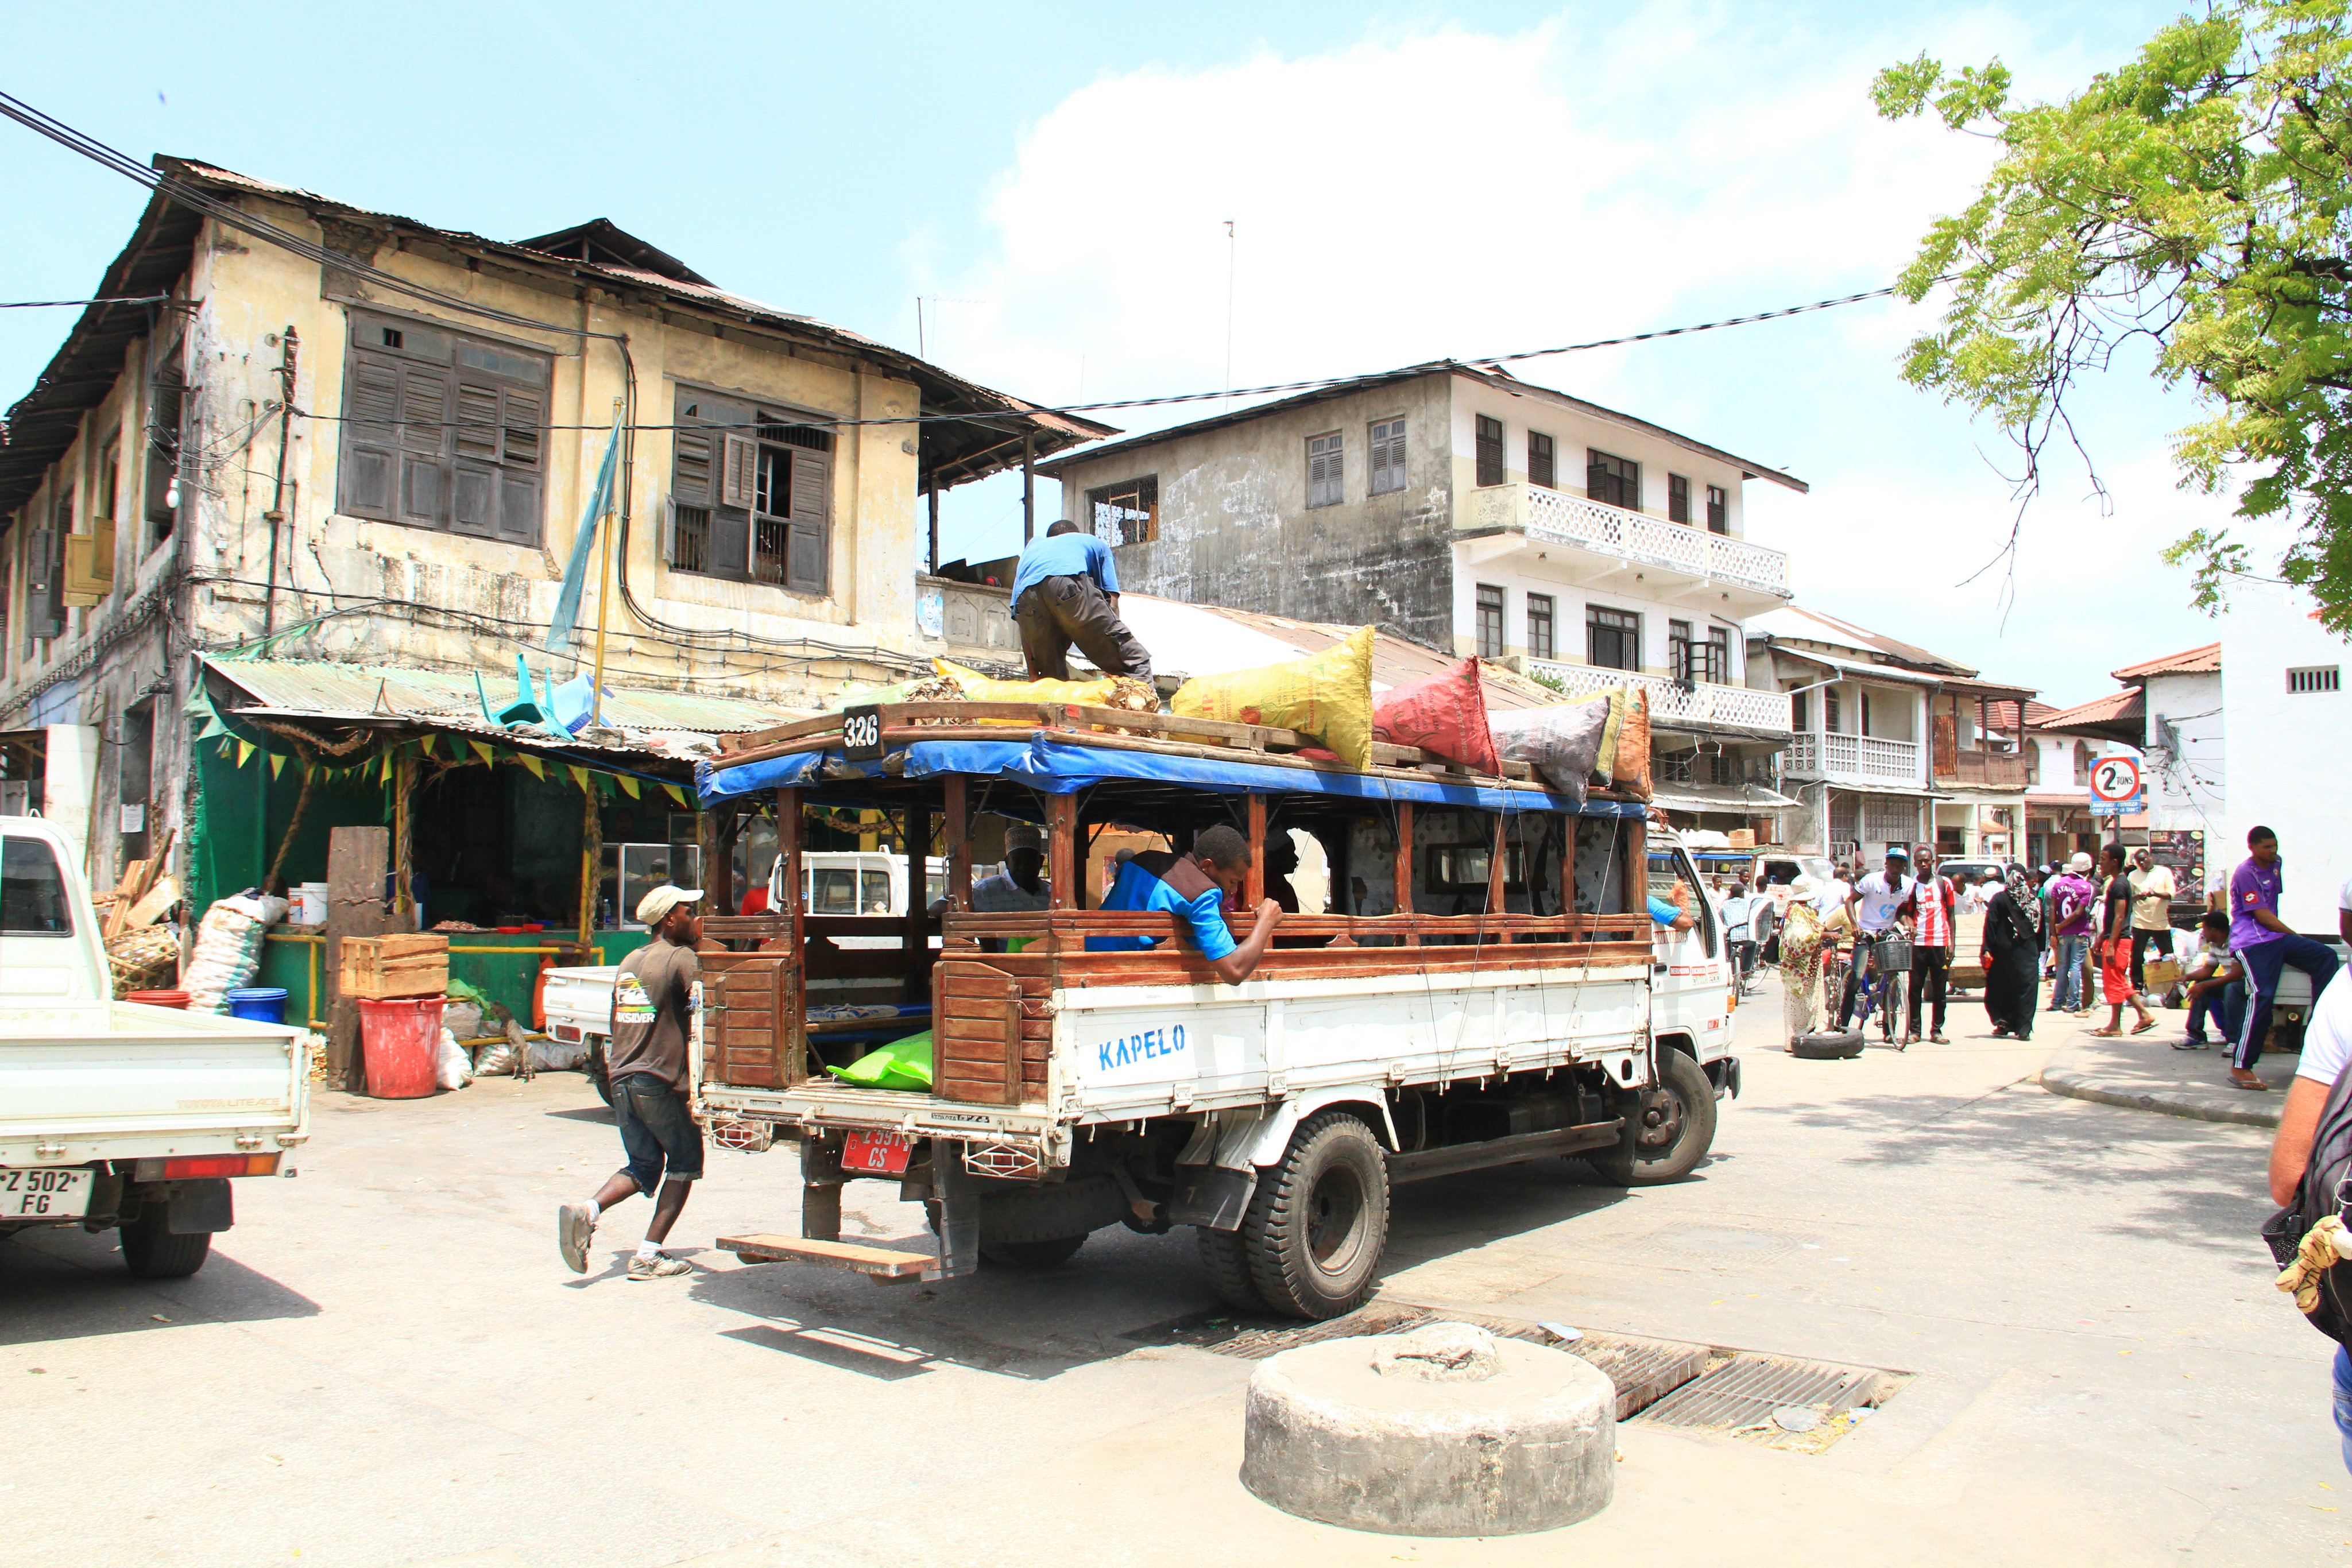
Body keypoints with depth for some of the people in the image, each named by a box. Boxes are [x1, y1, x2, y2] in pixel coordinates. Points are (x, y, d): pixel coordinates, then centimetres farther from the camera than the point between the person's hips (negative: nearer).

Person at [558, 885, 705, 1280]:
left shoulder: (629, 962, 16)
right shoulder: (681, 958, -8)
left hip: (621, 1080, 7)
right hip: (659, 1083, -7)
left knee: (643, 1165, 16)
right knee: (685, 1161, 9)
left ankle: (586, 1212, -10)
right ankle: (649, 1256, 3)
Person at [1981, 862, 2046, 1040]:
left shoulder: (1999, 899, -6)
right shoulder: (2035, 900, 3)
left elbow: (1990, 926, -8)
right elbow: (2041, 927, 9)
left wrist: (1987, 951, -6)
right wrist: (2038, 950, 16)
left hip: (2004, 952, -2)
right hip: (2028, 952, 2)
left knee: (2000, 989, 12)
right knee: (2026, 988, 3)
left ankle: (2003, 1023, 9)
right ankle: (2024, 1029, -1)